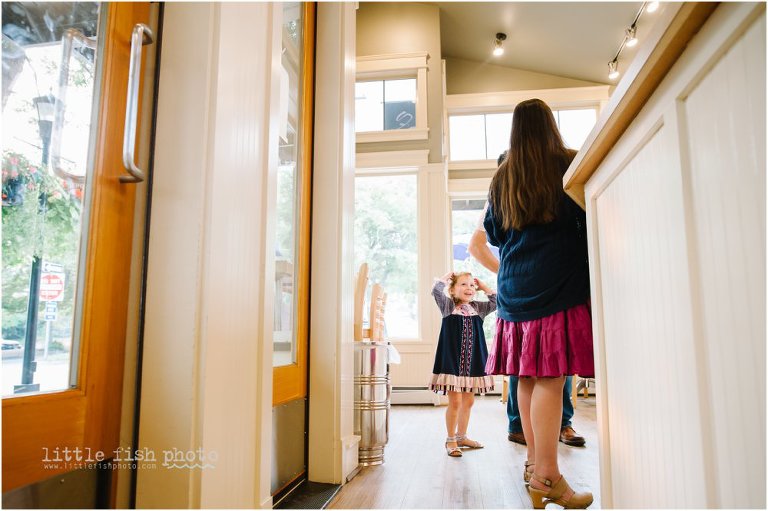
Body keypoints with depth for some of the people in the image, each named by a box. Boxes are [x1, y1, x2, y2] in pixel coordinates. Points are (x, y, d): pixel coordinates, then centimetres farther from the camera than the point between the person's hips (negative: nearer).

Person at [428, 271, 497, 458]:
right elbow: (436, 290, -16)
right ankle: (451, 440, 12)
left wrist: (484, 287, 8)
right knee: (455, 402, -4)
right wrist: (447, 277, 0)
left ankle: (461, 437, 29)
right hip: (452, 360, -5)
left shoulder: (478, 308, 10)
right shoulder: (448, 306, 0)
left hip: (472, 361, 5)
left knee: (468, 402, 13)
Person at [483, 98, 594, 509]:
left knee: (528, 379, 10)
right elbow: (589, 222, 0)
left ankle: (533, 461, 21)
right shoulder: (569, 166, -2)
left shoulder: (502, 178, 10)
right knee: (551, 379, -6)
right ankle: (546, 475, -3)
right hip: (558, 288, -5)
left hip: (514, 290, 5)